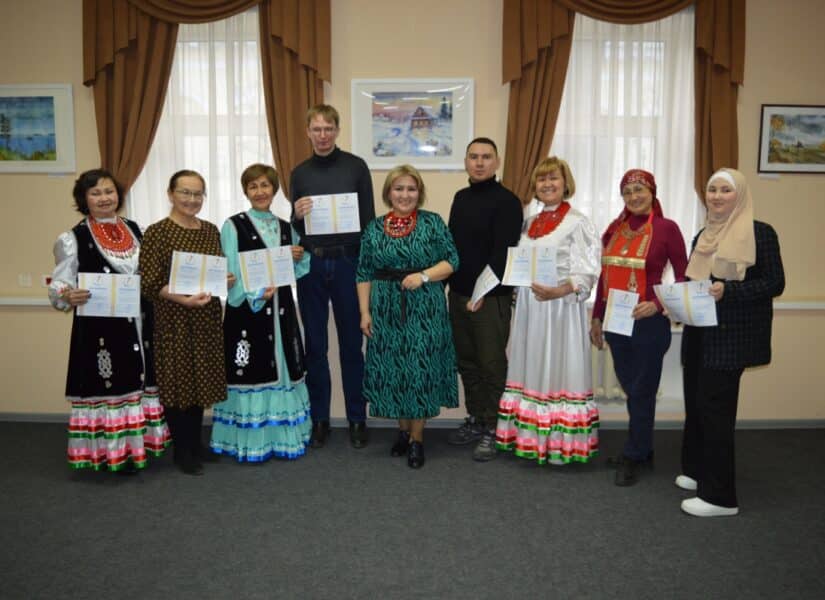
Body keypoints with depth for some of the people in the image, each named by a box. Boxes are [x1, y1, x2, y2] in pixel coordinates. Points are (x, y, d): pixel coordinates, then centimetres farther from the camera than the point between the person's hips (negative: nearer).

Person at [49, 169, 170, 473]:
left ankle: (136, 445, 26)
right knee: (108, 386, -1)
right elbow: (58, 285, -9)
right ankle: (111, 453, 12)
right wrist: (68, 296, -30)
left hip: (137, 324, 5)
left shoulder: (134, 229, 10)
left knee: (136, 381, 12)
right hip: (100, 329, -5)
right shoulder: (73, 238, -6)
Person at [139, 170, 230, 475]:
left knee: (201, 378, 12)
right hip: (173, 321, -5)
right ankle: (181, 450, 17)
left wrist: (227, 279, -4)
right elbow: (148, 283, -14)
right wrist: (183, 299, -25)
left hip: (207, 318, 6)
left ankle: (196, 442, 28)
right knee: (178, 380, 3)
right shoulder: (157, 232, -9)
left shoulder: (211, 230, 9)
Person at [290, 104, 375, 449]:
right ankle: (319, 418, 20)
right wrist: (297, 215, -11)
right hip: (310, 265, 2)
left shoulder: (356, 166, 2)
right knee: (315, 345, 8)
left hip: (347, 262, -2)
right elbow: (294, 228, 11)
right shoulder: (300, 173, 9)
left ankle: (357, 419, 17)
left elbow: (368, 219, 1)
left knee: (351, 344, 6)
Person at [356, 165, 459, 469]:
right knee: (392, 369, 7)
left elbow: (451, 260, -2)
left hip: (425, 310, -2)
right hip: (387, 310, 2)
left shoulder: (433, 222, 1)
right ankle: (403, 429, 24)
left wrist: (423, 276, -16)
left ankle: (417, 438, 12)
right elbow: (364, 273, 7)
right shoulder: (374, 228, 7)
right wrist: (365, 312, 1)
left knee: (421, 367, -1)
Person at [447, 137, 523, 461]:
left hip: (491, 296, -7)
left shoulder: (506, 201, -9)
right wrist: (448, 282, 9)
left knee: (491, 364, 1)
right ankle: (475, 419, 27)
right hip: (458, 293, 7)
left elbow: (504, 252, -16)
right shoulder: (460, 198, 14)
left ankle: (492, 429, 12)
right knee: (466, 361, 14)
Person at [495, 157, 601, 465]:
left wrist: (558, 291, -28)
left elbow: (587, 273, -14)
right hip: (528, 306, 6)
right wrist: (517, 291, 3)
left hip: (560, 306, -6)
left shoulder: (578, 223, -5)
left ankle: (560, 443, 9)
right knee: (531, 369, 10)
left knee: (558, 368, -2)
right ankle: (531, 436, 20)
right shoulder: (530, 222, 14)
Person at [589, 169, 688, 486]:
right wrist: (596, 317, 12)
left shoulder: (666, 228, -7)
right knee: (631, 389, 15)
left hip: (649, 322, -5)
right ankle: (642, 450, 32)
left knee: (641, 391, 7)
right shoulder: (614, 229, 7)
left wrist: (656, 305, -19)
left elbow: (684, 277, -6)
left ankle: (633, 457, 21)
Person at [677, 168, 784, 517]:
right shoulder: (702, 237, 14)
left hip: (732, 335, -7)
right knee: (695, 401, 10)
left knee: (714, 406, -7)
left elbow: (775, 283, -10)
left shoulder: (760, 233, -6)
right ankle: (697, 470, 28)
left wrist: (728, 290, -23)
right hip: (698, 332, 7)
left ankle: (720, 496, 3)